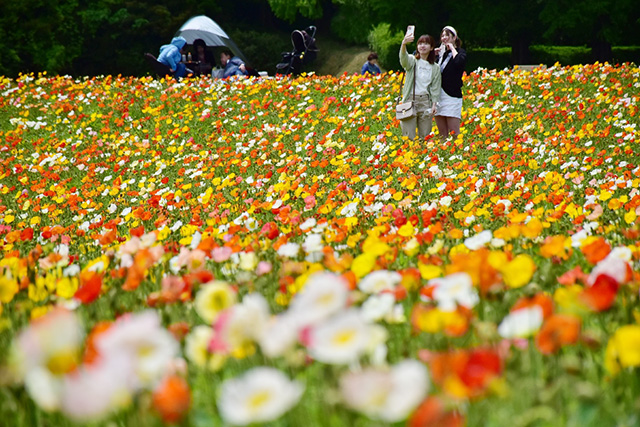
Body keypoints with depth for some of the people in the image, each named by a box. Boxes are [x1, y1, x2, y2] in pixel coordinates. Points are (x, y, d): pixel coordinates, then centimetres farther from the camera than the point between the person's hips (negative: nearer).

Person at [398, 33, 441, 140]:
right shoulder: (412, 61, 4)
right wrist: (404, 44, -42)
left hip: (426, 102, 2)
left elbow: (435, 88, 8)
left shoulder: (435, 68, 12)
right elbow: (403, 58, -21)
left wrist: (434, 105, -7)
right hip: (410, 100, -2)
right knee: (409, 136, -7)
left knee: (425, 136, 4)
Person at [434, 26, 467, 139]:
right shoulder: (441, 54, 17)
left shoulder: (460, 52, 1)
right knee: (442, 134, 7)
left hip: (452, 95, -6)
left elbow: (459, 62, -24)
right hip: (438, 95, 6)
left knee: (454, 133, -8)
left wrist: (452, 48, -8)